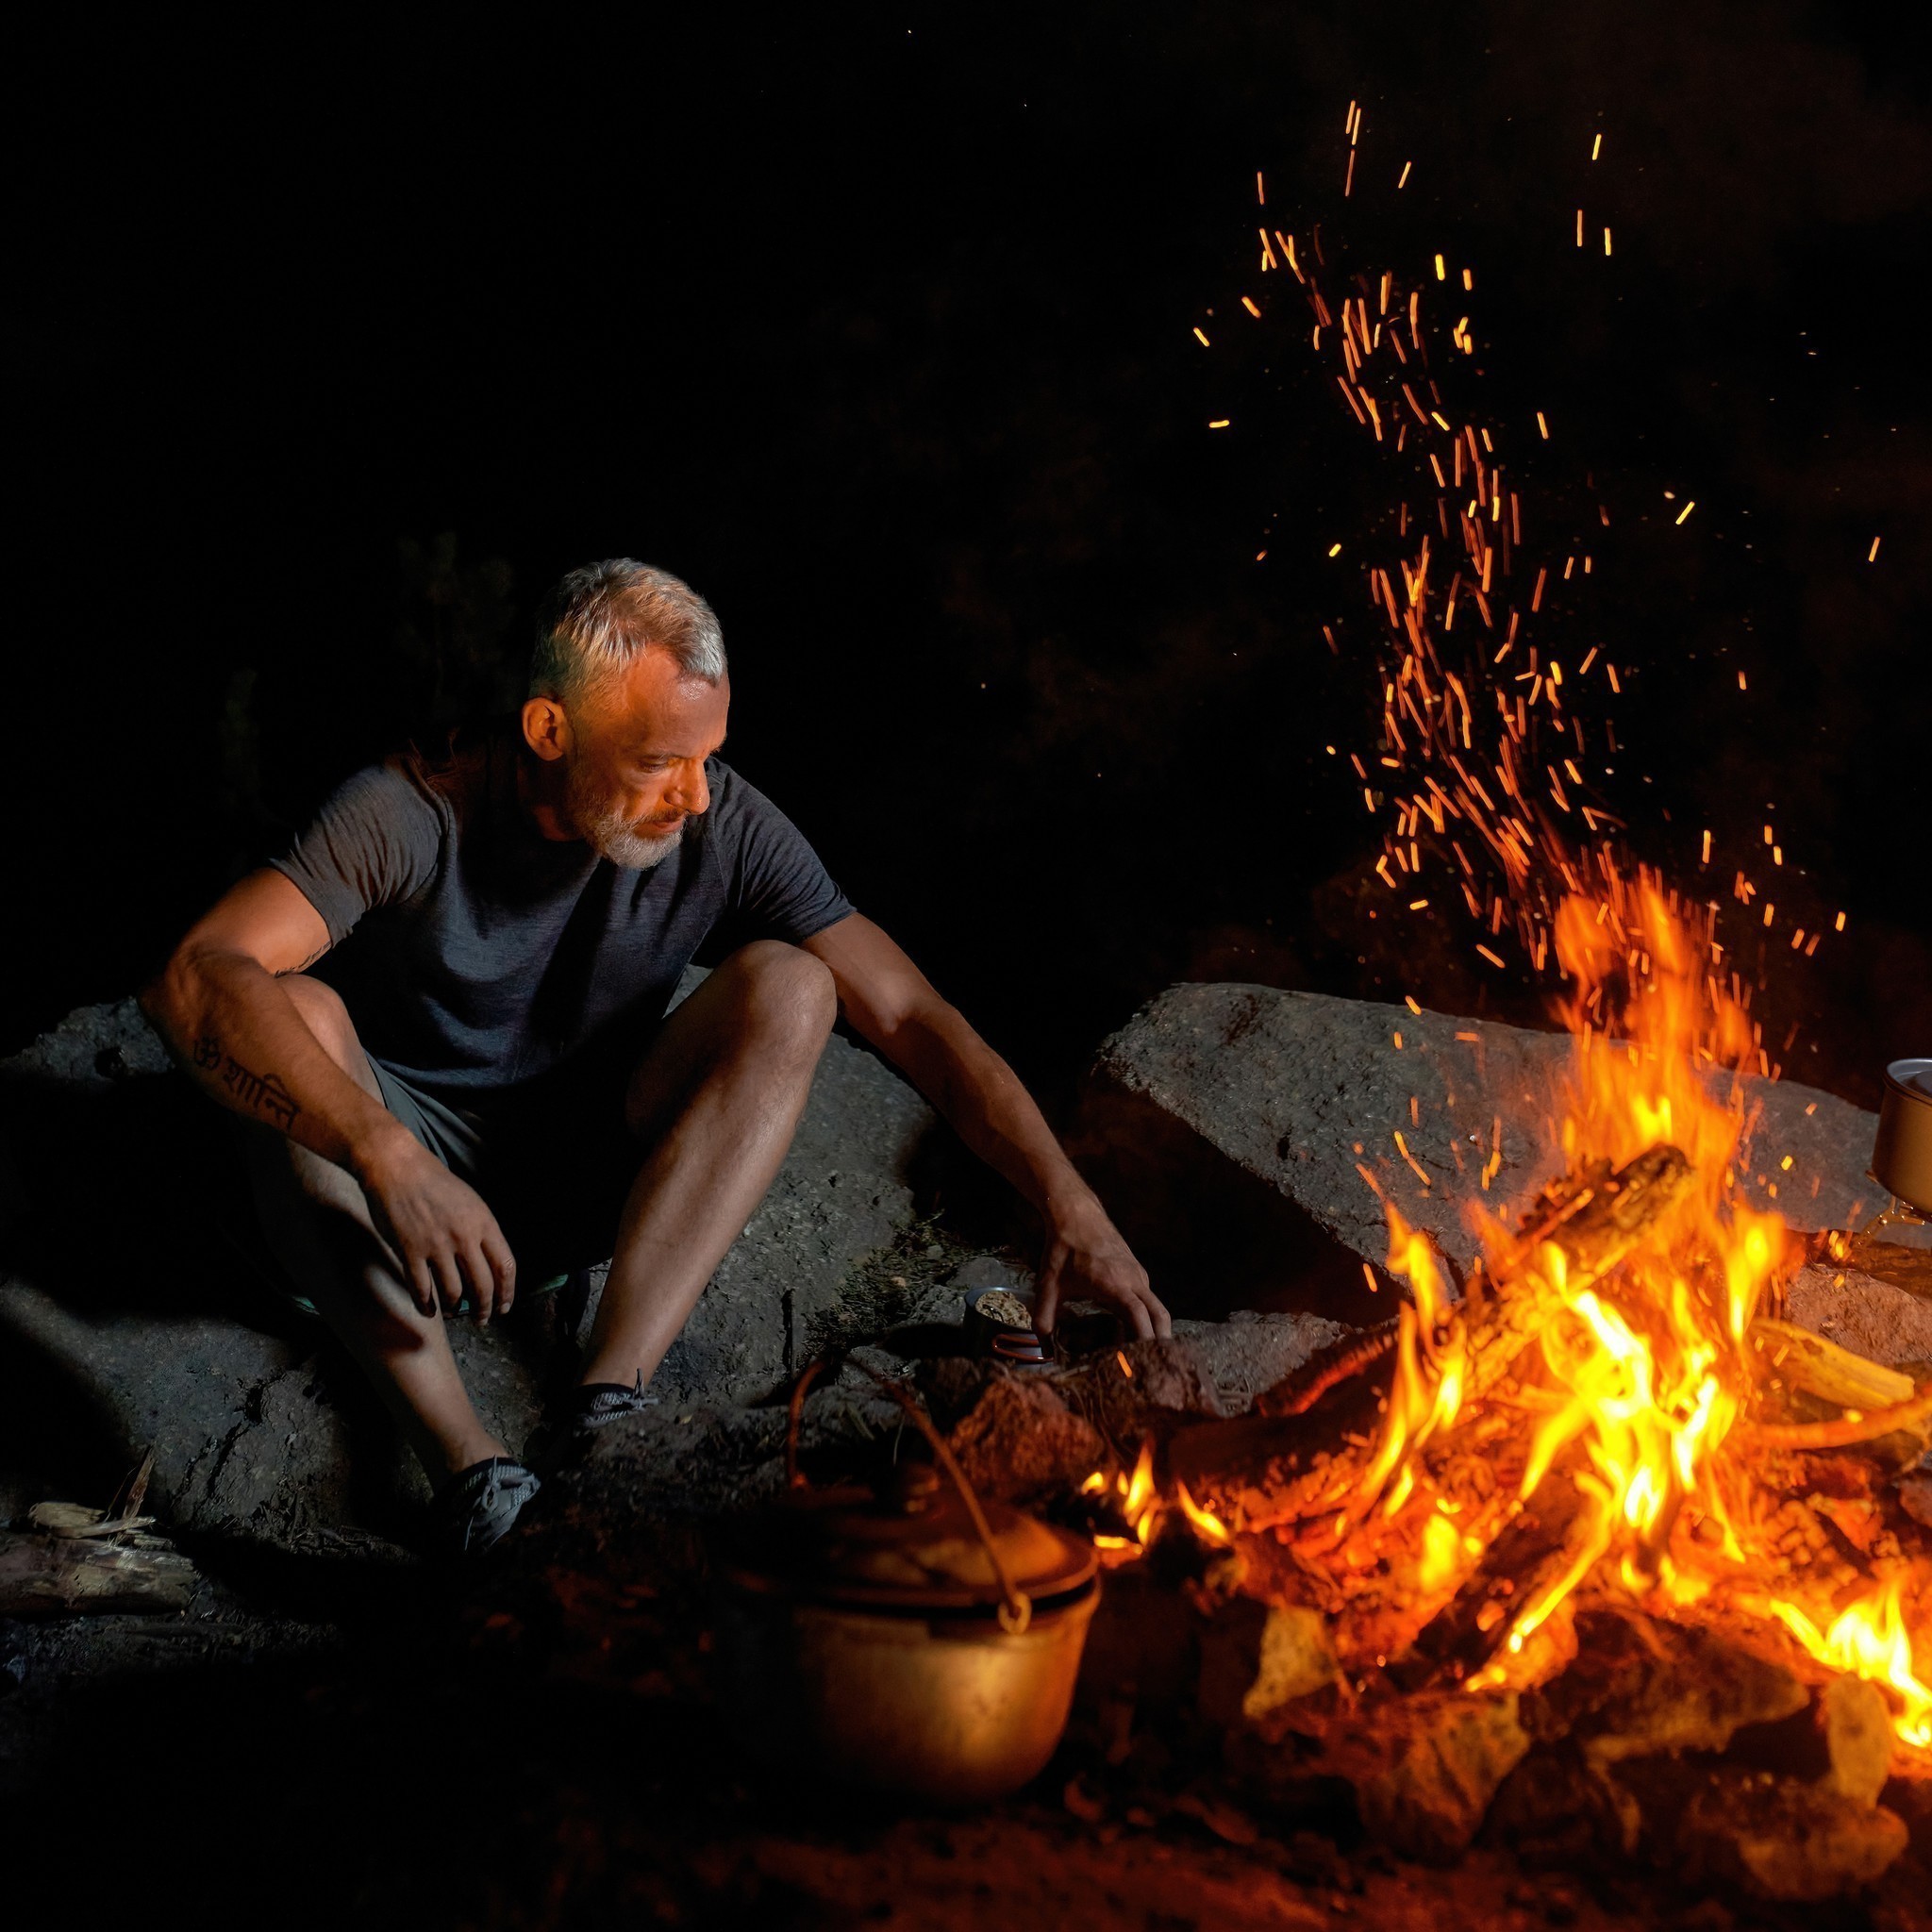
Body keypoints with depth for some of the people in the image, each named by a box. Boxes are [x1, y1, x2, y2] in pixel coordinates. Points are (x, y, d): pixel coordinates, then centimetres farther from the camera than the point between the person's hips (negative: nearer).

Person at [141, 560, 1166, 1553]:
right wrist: (389, 1161, -49)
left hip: (590, 1175, 2)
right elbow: (193, 979, -35)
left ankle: (601, 1402, -31)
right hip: (419, 1152, -2)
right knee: (295, 1016, -33)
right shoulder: (414, 814, -23)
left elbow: (911, 1015, -14)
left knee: (789, 986, -21)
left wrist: (1070, 1204, -24)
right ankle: (468, 1468, -39)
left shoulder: (726, 830, -14)